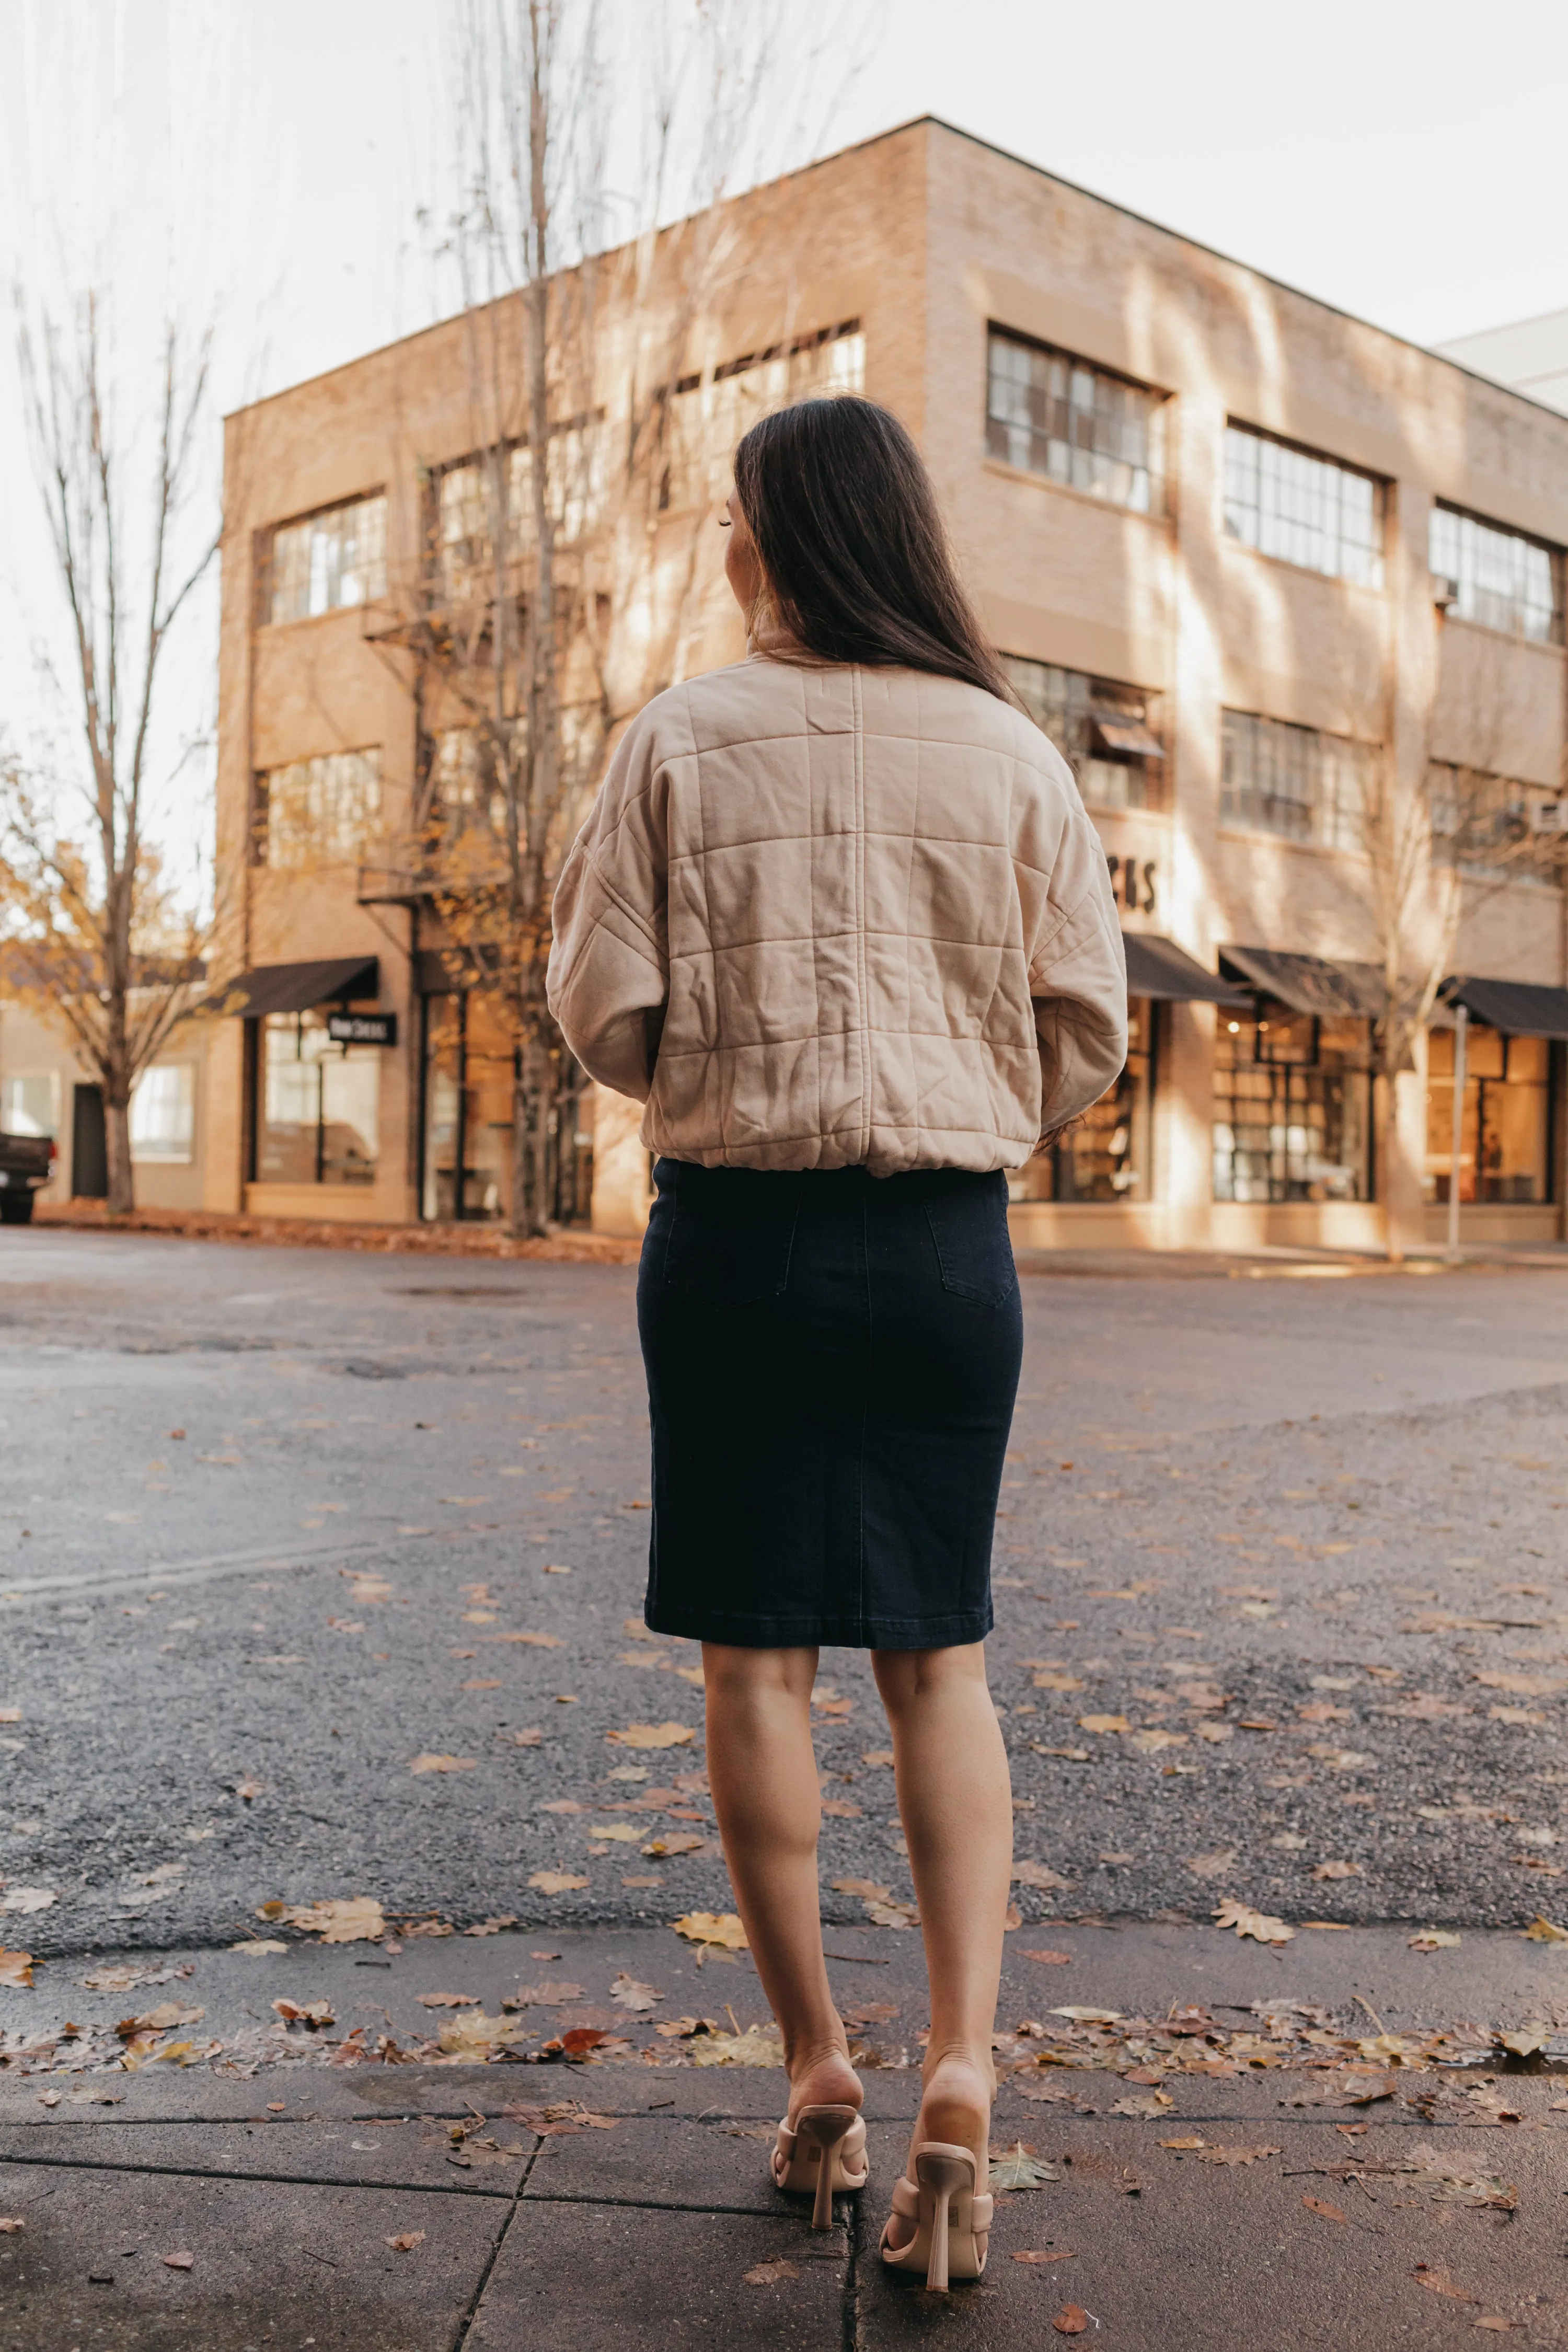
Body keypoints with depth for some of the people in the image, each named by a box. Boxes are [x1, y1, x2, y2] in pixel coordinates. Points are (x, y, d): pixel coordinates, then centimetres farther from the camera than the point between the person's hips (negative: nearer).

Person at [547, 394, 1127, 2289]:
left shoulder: (682, 741, -2)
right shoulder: (1009, 752, 2)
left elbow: (602, 1013, -3)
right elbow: (1085, 1038, 3)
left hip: (736, 1229, -1)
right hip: (949, 1237, 2)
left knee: (755, 1657, 9)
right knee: (936, 1655, 12)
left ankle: (818, 2068, 18)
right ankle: (960, 2070, 1)